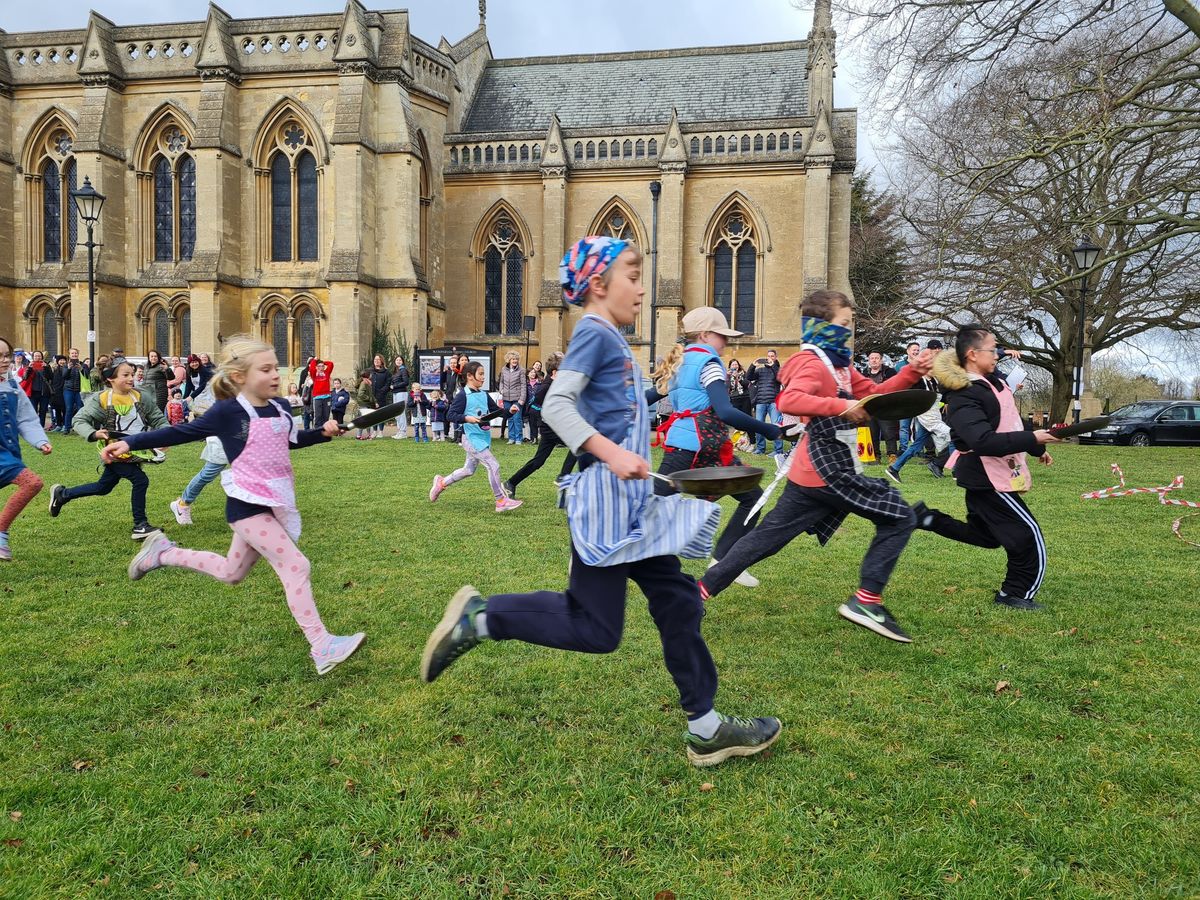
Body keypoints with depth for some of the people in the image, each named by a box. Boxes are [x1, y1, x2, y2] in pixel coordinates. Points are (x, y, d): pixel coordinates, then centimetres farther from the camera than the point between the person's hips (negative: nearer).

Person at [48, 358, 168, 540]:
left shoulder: (141, 398, 0)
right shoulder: (100, 399, -12)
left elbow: (158, 419, 3)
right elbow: (79, 421, -10)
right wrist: (94, 434, -30)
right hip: (115, 453, -6)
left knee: (103, 488, 20)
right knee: (140, 480, -18)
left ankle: (62, 494, 43)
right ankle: (140, 526, -6)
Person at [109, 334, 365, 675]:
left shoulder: (280, 408, 5)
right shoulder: (228, 412, -13)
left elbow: (291, 440, 23)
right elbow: (180, 433, -5)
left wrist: (324, 431, 6)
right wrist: (130, 443, -9)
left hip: (275, 505, 8)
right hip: (248, 506, -8)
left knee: (231, 573, 23)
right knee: (296, 566, -16)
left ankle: (163, 552, 41)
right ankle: (322, 648, -13)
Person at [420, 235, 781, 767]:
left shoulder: (612, 339, 18)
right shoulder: (594, 333, -9)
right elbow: (556, 405, -21)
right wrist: (610, 453, -29)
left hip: (632, 503, 10)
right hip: (604, 501, -10)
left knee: (678, 603, 10)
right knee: (596, 629, -3)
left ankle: (706, 728, 19)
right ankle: (479, 618, 9)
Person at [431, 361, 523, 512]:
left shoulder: (484, 394, 10)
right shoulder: (463, 395, -12)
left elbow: (496, 410, 15)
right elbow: (450, 414, -15)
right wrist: (467, 418, -30)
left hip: (484, 437, 8)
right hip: (472, 439, -8)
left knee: (469, 470, 19)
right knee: (494, 466, -11)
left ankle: (442, 482, 38)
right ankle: (501, 501, -2)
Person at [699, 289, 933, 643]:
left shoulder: (838, 365, 18)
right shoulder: (814, 363, -13)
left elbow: (875, 392, 19)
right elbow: (788, 401, -31)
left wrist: (912, 372, 7)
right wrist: (842, 406, -32)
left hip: (815, 473, 10)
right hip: (828, 472, -10)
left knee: (766, 537, 12)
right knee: (899, 518, 0)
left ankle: (702, 590, 14)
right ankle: (866, 601, 0)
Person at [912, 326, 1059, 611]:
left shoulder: (992, 381, 8)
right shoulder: (963, 397, -22)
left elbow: (1009, 423, 21)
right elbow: (983, 441, -32)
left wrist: (1037, 448, 27)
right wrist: (1032, 439, -30)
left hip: (990, 476, 10)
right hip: (988, 478, -10)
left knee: (985, 536, 22)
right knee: (1028, 536, -2)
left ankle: (928, 519, 23)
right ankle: (1015, 594, 13)